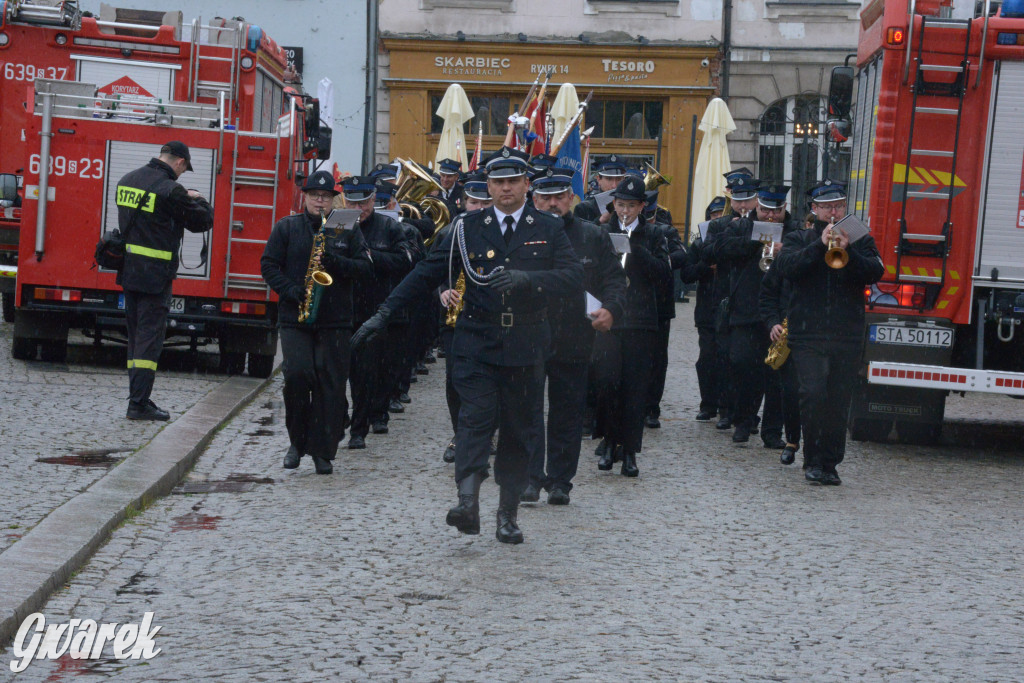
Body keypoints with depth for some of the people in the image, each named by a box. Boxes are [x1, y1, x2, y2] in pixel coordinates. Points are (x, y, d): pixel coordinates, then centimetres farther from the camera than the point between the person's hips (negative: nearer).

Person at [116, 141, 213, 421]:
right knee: (150, 336, -5)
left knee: (135, 335, 14)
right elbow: (202, 221, -8)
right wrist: (197, 200, 13)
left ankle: (137, 398, 17)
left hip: (128, 269, 8)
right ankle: (139, 404, -7)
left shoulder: (128, 180, 10)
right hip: (155, 274, -8)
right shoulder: (171, 190, -16)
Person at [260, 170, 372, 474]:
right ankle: (297, 441, 5)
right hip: (295, 318, -1)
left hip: (335, 321, 1)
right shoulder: (286, 227, 7)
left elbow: (365, 267, 3)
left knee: (331, 385, -2)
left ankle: (323, 451, 6)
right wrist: (290, 291, -11)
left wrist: (335, 262, -14)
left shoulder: (348, 230, 9)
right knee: (297, 375, -14)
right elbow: (269, 265, 4)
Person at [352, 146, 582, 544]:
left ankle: (508, 512, 16)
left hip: (526, 347, 1)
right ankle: (468, 501, -28)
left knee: (519, 428, 6)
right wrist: (385, 313, 0)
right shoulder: (468, 228, 8)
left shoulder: (548, 229, 6)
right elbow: (428, 272, 6)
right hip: (477, 343, -1)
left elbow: (573, 276, -5)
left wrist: (527, 279, -22)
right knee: (476, 418, -16)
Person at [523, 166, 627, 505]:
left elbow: (615, 280, 8)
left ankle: (560, 481, 16)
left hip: (574, 345, 2)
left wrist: (610, 309, -11)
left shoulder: (594, 237, 8)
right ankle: (530, 478, 0)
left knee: (567, 414, 7)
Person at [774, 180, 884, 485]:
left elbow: (875, 272, -3)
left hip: (848, 336, 2)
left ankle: (830, 464, 12)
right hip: (808, 334, -2)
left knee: (839, 402, 2)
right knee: (813, 394, -16)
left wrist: (848, 251, -17)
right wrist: (819, 246, -17)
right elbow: (785, 266, -8)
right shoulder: (799, 239, 11)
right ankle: (813, 460, -3)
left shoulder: (860, 240, 14)